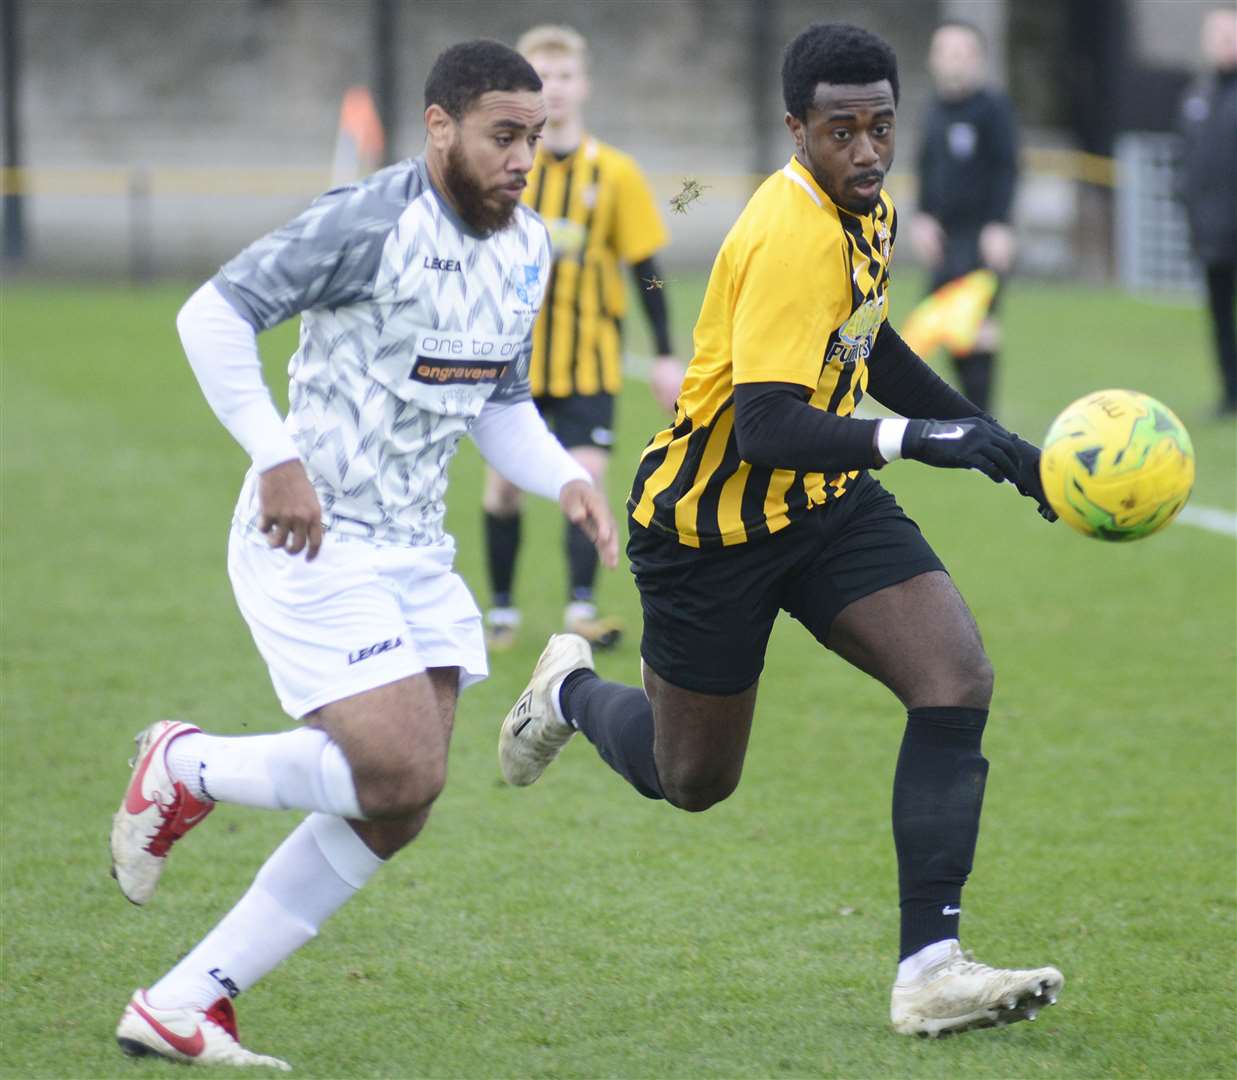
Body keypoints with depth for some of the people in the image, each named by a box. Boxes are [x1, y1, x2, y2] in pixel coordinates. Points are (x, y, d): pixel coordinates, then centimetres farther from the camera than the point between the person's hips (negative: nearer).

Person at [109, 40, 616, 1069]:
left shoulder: (528, 247, 9)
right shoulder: (369, 222, -17)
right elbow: (214, 314, -17)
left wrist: (566, 479, 2)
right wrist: (276, 456, -24)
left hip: (412, 550, 8)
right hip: (310, 545, -8)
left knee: (398, 808, 2)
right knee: (400, 771, -18)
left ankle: (183, 1005, 8)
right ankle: (184, 767, 9)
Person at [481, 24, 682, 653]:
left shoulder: (613, 172, -1)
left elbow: (644, 267, 4)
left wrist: (665, 356, 3)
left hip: (589, 358, -1)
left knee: (586, 477, -14)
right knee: (504, 481, 5)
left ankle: (581, 607, -13)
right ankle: (501, 608, 21)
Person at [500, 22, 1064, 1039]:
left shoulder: (867, 211, 1)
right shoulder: (791, 238, -28)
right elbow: (764, 427, -36)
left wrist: (997, 444, 15)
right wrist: (911, 440, -48)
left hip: (826, 498, 7)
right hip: (712, 523, -7)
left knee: (959, 683, -17)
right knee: (692, 780, 10)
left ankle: (931, 971, -18)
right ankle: (574, 691, 45)